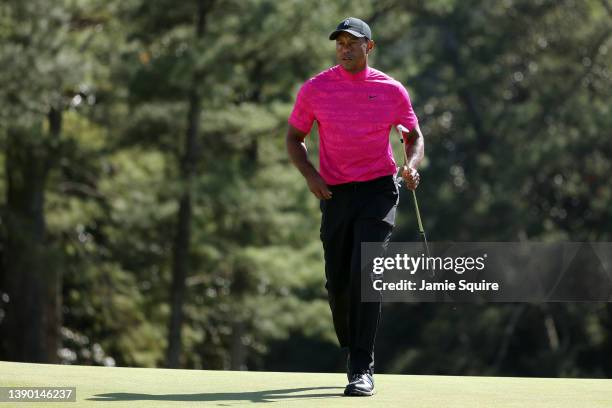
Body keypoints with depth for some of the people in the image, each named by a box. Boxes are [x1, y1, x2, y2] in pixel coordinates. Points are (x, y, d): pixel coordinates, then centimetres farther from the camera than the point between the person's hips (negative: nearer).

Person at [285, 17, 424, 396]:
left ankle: (363, 369, -15)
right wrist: (310, 173, -7)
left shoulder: (392, 90, 1)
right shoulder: (314, 89, 1)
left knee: (365, 275, -16)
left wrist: (411, 166, -9)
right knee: (338, 283, 4)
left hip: (379, 190, -2)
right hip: (335, 193, 2)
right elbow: (294, 138, 10)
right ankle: (354, 351, 29)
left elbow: (414, 136, 12)